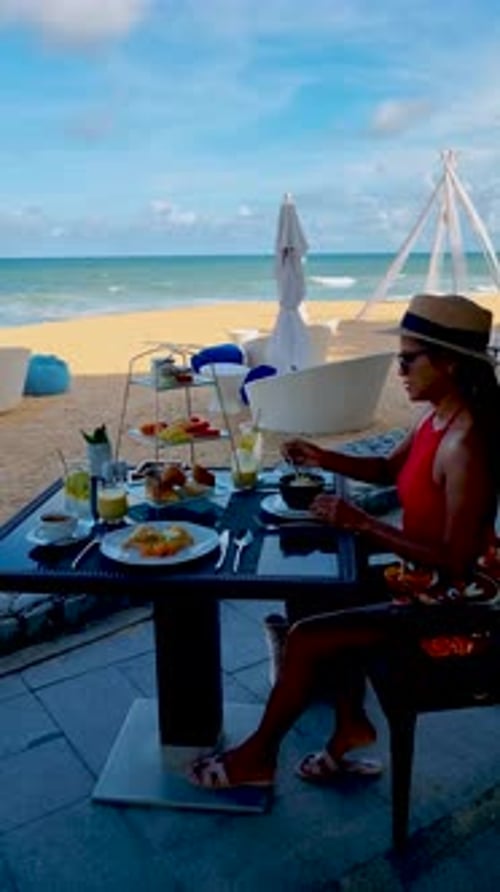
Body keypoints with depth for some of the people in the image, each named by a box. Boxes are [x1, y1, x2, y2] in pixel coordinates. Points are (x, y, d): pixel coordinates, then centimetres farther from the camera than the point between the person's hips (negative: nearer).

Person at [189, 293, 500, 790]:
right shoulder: (436, 418, -1)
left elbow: (453, 560, -28)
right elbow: (389, 470, 16)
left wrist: (361, 523, -28)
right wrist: (324, 459, 0)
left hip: (448, 600, -9)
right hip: (420, 580, 9)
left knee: (305, 639, -9)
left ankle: (256, 757, 15)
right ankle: (351, 722, 24)